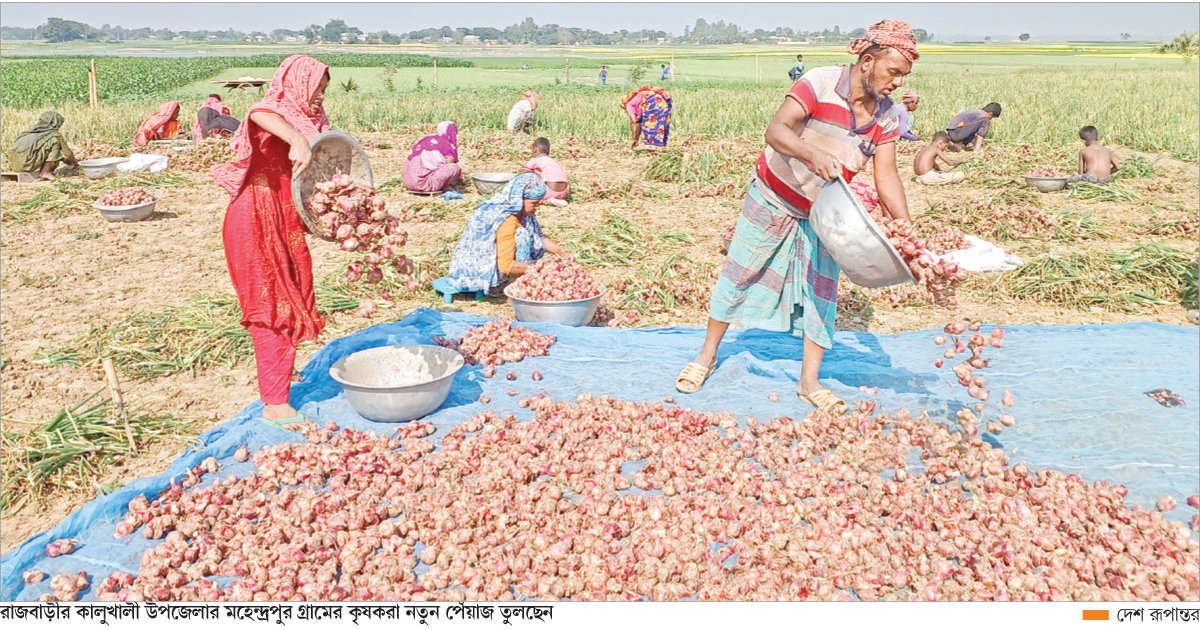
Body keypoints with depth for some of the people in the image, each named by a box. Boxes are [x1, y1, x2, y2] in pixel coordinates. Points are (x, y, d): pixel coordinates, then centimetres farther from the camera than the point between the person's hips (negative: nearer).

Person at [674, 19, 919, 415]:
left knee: (822, 291, 2)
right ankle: (707, 355, 22)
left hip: (822, 213, 5)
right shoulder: (820, 83, -24)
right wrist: (813, 154, -55)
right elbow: (776, 131, -35)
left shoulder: (885, 117, -8)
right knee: (739, 274, 5)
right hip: (773, 198, -4)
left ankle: (809, 382, 14)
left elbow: (887, 176, -10)